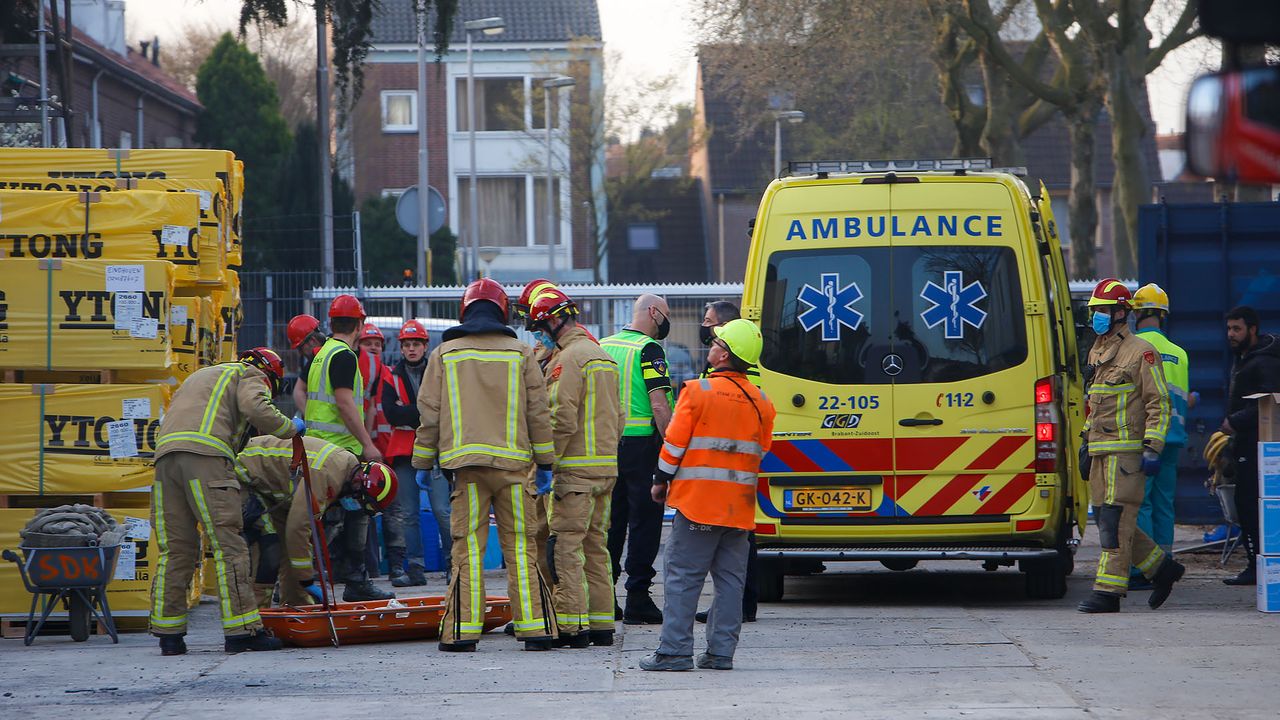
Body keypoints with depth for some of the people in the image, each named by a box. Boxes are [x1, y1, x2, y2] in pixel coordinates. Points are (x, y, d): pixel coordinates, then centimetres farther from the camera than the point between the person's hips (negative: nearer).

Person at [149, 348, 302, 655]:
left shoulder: (199, 375, 40)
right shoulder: (251, 376, 17)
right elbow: (255, 409, -5)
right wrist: (290, 428, 10)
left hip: (165, 456, 7)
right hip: (206, 456, -7)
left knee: (176, 549, 9)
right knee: (228, 545, -6)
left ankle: (168, 633, 6)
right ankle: (242, 630, -11)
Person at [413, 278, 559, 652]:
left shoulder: (444, 354, 6)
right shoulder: (520, 354, 6)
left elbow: (429, 413, 7)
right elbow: (538, 412, 7)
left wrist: (423, 463, 14)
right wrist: (544, 463, 13)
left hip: (465, 464, 0)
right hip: (513, 463, 0)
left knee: (468, 547, 0)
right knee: (520, 546, 3)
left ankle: (462, 631, -5)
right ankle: (536, 629, -1)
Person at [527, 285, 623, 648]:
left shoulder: (567, 359, -11)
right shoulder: (603, 357, 18)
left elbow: (562, 419, -18)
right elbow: (618, 417, 22)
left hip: (575, 468, -9)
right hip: (607, 468, 9)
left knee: (565, 545, -7)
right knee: (596, 546, 12)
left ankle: (572, 625, -11)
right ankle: (601, 624, 12)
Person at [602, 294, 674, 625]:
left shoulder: (605, 345, 12)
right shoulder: (648, 349, -10)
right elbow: (658, 405, -17)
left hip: (607, 444, 7)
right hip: (641, 443, -7)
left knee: (611, 521, 12)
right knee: (644, 521, -1)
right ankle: (637, 600, -3)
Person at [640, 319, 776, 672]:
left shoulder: (698, 391, -9)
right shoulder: (760, 402, 7)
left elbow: (675, 443, -8)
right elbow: (761, 452, 14)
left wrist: (661, 481, 5)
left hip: (697, 498, -5)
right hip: (740, 505, 5)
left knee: (683, 576, -2)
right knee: (730, 577, 8)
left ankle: (675, 651, -5)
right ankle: (721, 652, 7)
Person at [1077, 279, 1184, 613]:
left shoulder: (1141, 353, -7)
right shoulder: (1096, 353, 19)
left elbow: (1159, 404, -10)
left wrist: (1152, 449, -16)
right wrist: (1086, 442, 24)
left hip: (1127, 452, -9)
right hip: (1101, 452, 9)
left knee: (1116, 520, -11)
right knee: (1105, 519, 8)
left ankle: (1108, 591, -11)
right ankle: (1162, 568, 21)